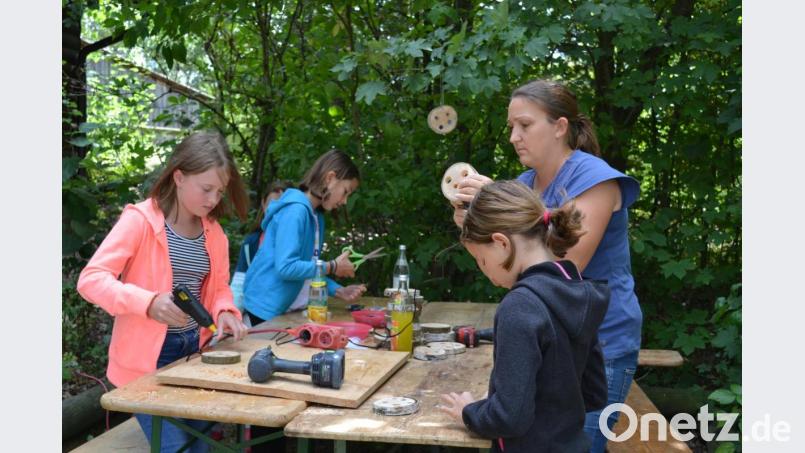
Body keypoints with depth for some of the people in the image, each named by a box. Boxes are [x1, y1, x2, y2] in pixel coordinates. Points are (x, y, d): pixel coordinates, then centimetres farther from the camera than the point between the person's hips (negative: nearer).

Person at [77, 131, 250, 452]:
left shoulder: (213, 231, 5)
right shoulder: (140, 220, -14)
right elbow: (90, 279, -19)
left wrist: (224, 312, -8)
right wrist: (148, 302, -34)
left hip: (194, 350, 6)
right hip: (147, 357, -6)